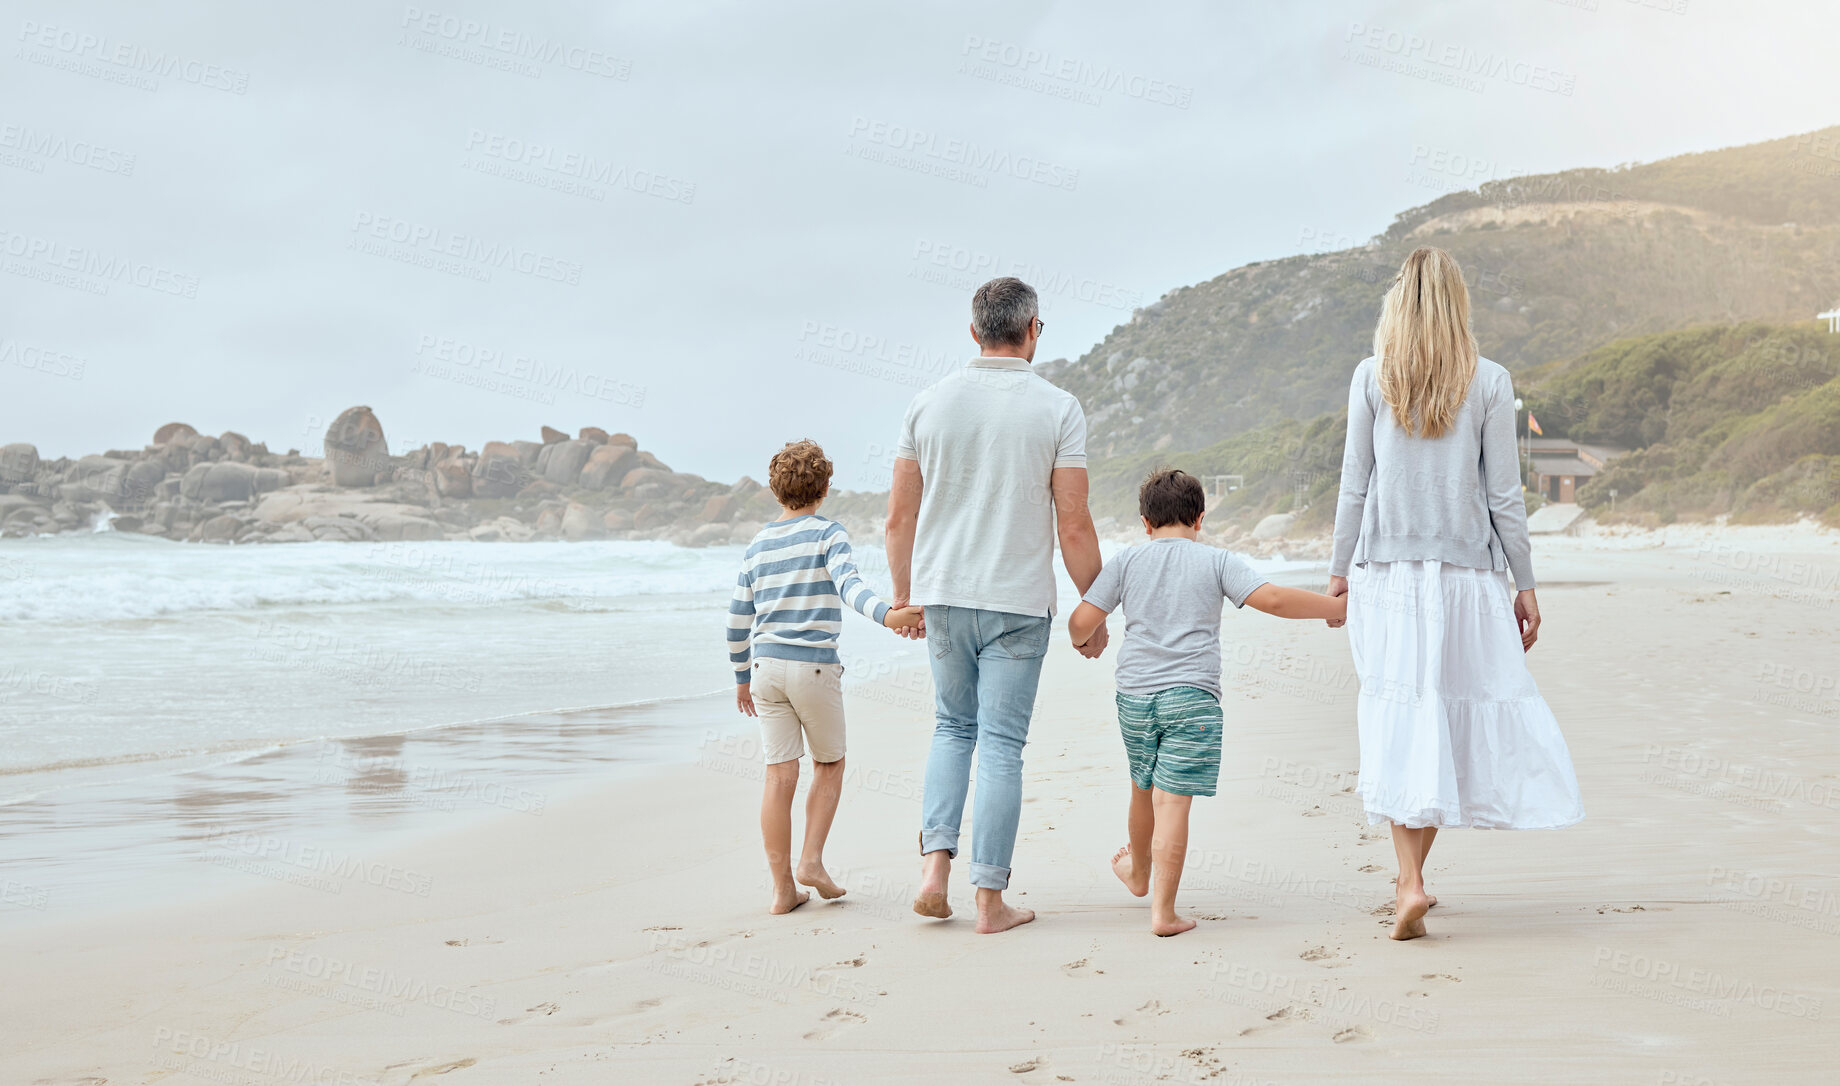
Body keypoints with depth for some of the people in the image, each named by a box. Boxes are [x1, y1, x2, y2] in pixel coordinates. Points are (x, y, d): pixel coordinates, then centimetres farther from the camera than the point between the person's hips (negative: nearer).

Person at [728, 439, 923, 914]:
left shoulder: (757, 545, 11)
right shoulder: (828, 535, -3)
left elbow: (737, 620, 13)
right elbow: (848, 584, -23)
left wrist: (743, 677, 24)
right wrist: (886, 614, -39)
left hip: (766, 666, 4)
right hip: (815, 666, -4)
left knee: (780, 775, 3)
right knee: (829, 764, 16)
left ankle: (783, 888, 4)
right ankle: (811, 858, 5)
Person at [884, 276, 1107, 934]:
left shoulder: (930, 403, 1)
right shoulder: (1058, 410, -7)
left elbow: (899, 517, 4)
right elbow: (1074, 525, -9)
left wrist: (903, 596, 16)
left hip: (941, 596, 3)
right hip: (1018, 604, -3)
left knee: (954, 727, 19)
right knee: (1001, 745, 3)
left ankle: (936, 863, 5)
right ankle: (990, 899, 5)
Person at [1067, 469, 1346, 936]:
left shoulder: (1126, 561, 8)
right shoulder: (1217, 561, 2)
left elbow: (1081, 623, 4)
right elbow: (1273, 599, -9)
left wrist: (1082, 639, 27)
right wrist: (1340, 606, 0)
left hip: (1135, 695, 3)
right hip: (1192, 696, -3)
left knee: (1144, 789, 23)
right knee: (1172, 801, -6)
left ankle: (1139, 871, 46)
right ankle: (1163, 911, -8)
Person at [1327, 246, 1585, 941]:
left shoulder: (1372, 377, 0)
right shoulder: (1489, 383, -1)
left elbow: (1354, 485, 2)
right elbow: (1504, 495, 0)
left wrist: (1339, 570, 12)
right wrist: (1526, 585, 8)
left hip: (1385, 571, 0)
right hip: (1465, 572, 0)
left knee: (1399, 716, 0)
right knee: (1457, 713, 11)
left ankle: (1409, 883, -9)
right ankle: (1414, 875, 18)